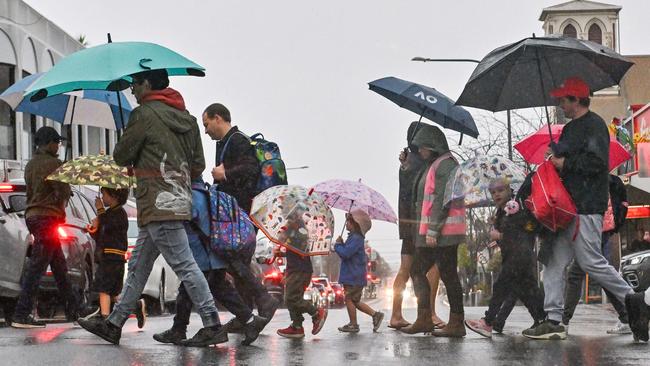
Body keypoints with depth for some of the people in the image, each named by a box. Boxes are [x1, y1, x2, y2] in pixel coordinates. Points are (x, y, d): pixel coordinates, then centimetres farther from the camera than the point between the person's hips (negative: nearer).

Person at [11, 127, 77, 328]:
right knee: (37, 266, -10)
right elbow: (63, 192, -16)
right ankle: (22, 315, -13)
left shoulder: (30, 164, 16)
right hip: (48, 216, -9)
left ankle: (72, 309, 24)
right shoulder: (53, 164, -11)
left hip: (32, 215, 9)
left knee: (59, 264, 16)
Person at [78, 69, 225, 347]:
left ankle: (213, 326, -10)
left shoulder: (145, 114, -8)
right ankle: (114, 324, 18)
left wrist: (131, 162, 20)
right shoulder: (186, 118, 16)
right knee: (138, 266, 13)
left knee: (184, 265, -9)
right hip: (179, 198, 9)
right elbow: (199, 166, 16)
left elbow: (121, 157, -1)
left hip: (159, 203, -9)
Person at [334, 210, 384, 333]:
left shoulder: (356, 238, -19)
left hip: (354, 276, -10)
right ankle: (375, 314, 17)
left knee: (349, 298, -1)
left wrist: (338, 244, -11)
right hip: (353, 275, 10)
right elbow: (346, 252, 20)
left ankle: (353, 325, 7)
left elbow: (345, 253, -27)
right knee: (354, 300, 15)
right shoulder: (354, 237, 13)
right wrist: (341, 245, 3)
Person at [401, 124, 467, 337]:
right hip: (429, 232, 11)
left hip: (442, 232, -11)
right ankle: (424, 319, 14)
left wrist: (433, 231, -21)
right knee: (418, 272, 11)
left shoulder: (445, 165, -12)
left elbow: (442, 200, -19)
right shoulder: (433, 166, 20)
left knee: (448, 275, -6)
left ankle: (456, 324, -1)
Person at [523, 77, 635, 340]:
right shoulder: (570, 128, 21)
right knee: (555, 261, 4)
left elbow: (597, 162, -20)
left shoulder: (594, 125, -10)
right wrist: (556, 159, 10)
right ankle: (553, 321, 4)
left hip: (587, 208, -10)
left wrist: (566, 163, -12)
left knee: (590, 261, -7)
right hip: (568, 206, 10)